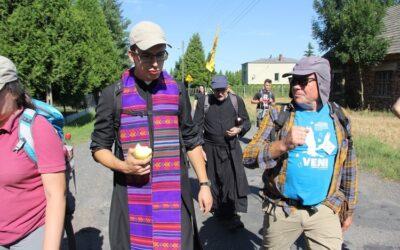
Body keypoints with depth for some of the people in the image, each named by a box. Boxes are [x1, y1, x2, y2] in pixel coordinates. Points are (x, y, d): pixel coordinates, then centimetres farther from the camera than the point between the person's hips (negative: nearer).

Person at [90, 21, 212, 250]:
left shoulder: (177, 90, 4)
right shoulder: (113, 95, -1)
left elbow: (192, 140, 9)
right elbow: (99, 147, 5)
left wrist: (204, 183, 5)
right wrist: (122, 165, -14)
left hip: (174, 193, 1)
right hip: (131, 196, -1)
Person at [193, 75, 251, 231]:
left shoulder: (237, 101, 1)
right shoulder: (204, 102, 0)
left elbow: (247, 121, 9)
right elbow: (197, 126, 2)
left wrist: (239, 129, -13)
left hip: (231, 148, 0)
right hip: (210, 148, 1)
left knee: (233, 179, -7)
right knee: (213, 180, 11)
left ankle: (231, 215, 2)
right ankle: (218, 210, 30)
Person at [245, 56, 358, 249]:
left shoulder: (338, 119, 3)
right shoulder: (278, 115, -5)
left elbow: (348, 167, 12)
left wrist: (349, 208, 16)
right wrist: (283, 144, -29)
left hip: (325, 212, 2)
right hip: (282, 211, -1)